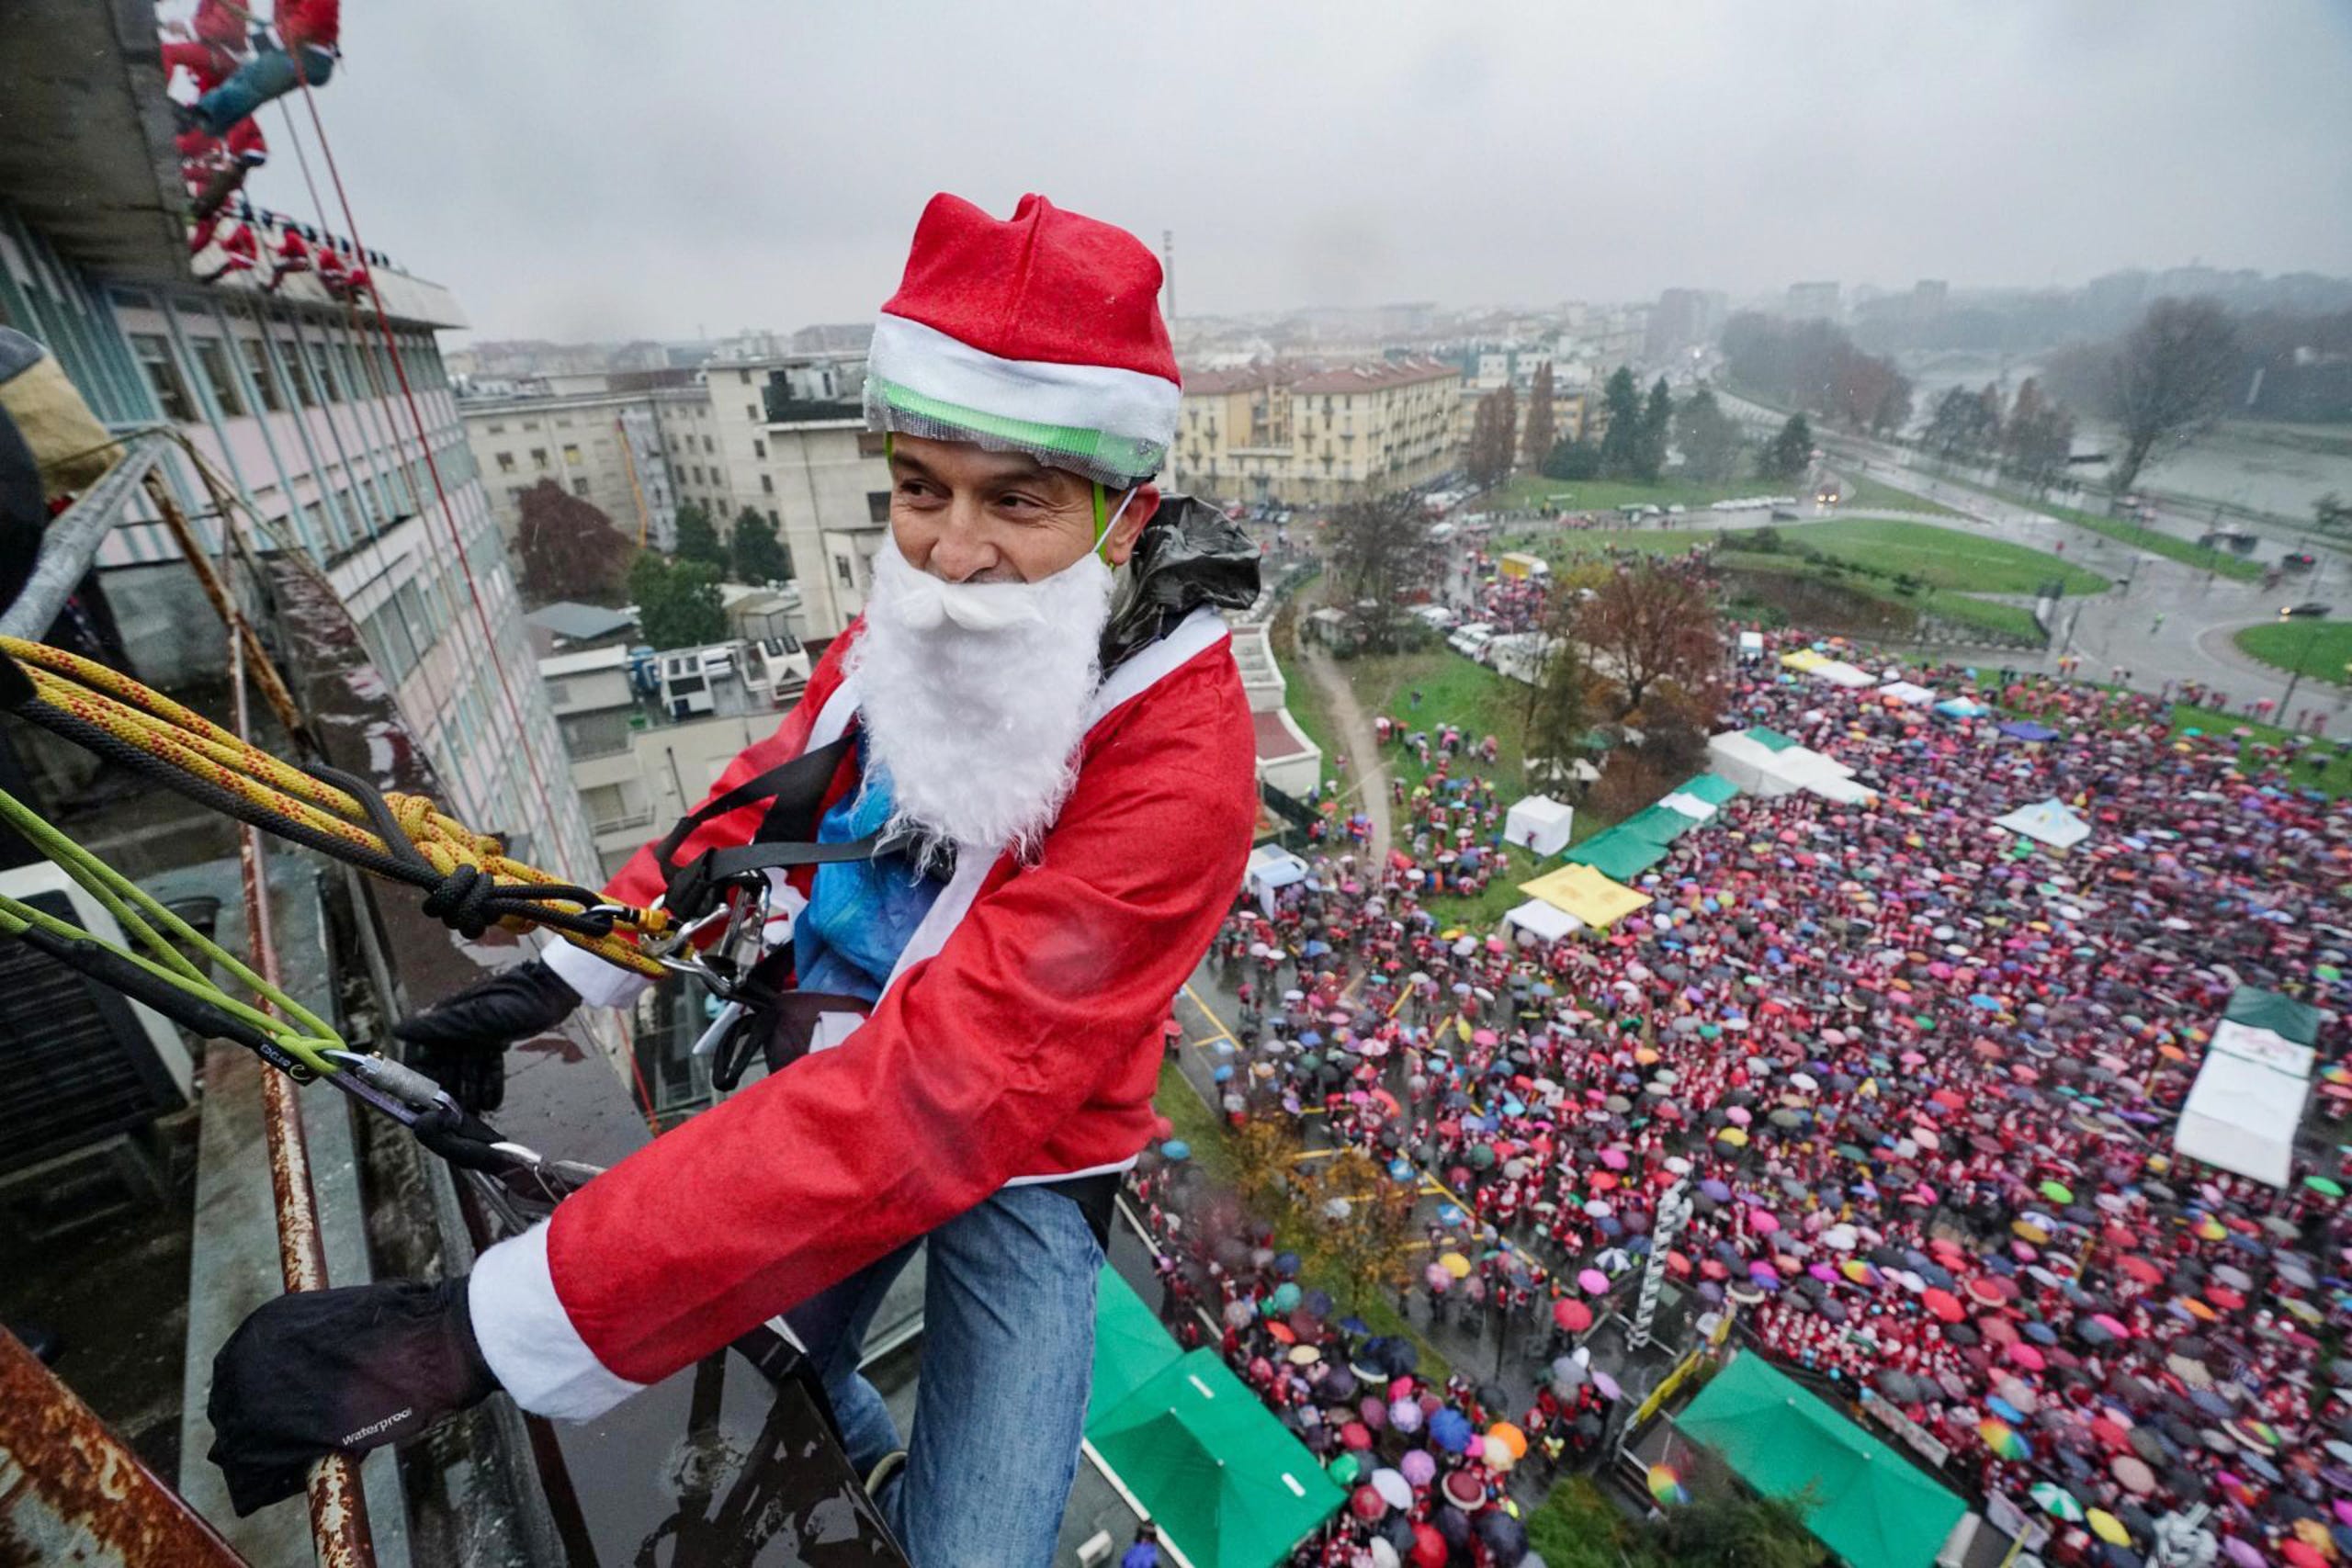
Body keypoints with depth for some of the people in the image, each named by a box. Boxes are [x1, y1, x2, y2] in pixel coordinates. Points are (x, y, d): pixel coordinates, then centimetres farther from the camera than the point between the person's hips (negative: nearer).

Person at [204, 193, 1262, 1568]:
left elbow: (932, 1097, -38)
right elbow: (777, 786, 4)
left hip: (1023, 1155, -5)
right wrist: (572, 971, -1)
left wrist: (481, 1330, -36)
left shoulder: (1178, 761, -32)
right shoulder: (917, 623, -12)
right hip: (840, 1084, 5)